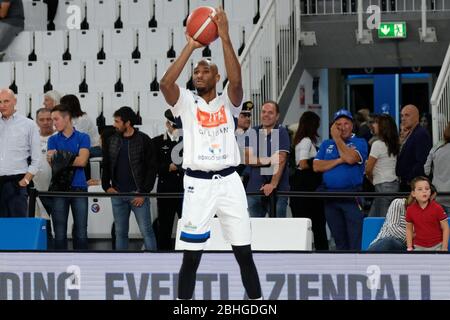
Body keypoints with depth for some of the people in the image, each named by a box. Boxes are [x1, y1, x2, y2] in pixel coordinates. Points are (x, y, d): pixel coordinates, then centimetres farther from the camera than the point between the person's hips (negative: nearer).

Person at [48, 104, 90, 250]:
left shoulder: (83, 138, 4)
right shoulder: (53, 139, 10)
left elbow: (82, 161, -10)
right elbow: (52, 162, -4)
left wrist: (61, 159, -7)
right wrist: (72, 159, -18)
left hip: (79, 188, -1)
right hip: (59, 188, 1)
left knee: (81, 231, 1)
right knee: (60, 231, 2)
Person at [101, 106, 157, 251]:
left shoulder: (144, 141, -5)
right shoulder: (111, 141, 8)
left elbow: (152, 168, -6)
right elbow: (106, 166, 16)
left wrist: (143, 192, -12)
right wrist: (106, 186, 2)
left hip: (138, 194, -4)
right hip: (117, 194, 4)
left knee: (146, 231, -3)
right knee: (120, 232, 9)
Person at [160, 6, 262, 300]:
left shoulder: (227, 102, 6)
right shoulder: (187, 103, 6)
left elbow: (236, 81, -15)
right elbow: (165, 83, -14)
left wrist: (225, 37, -20)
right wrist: (191, 46, -14)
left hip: (229, 181, 1)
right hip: (197, 184, -1)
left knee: (245, 254, 5)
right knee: (191, 257, 0)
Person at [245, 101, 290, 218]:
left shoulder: (281, 132, 0)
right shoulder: (253, 132, 12)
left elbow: (281, 161, -9)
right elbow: (247, 159, 2)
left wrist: (273, 184, -19)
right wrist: (269, 161, -12)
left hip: (278, 189, -4)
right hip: (254, 188, 4)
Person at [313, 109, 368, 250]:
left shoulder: (359, 143, 5)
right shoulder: (326, 144, 17)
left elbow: (351, 158, -15)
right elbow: (316, 166, 4)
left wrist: (337, 138, -4)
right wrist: (339, 160, -7)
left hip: (352, 197, -5)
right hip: (330, 197, 5)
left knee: (356, 240, -11)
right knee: (339, 240, 11)